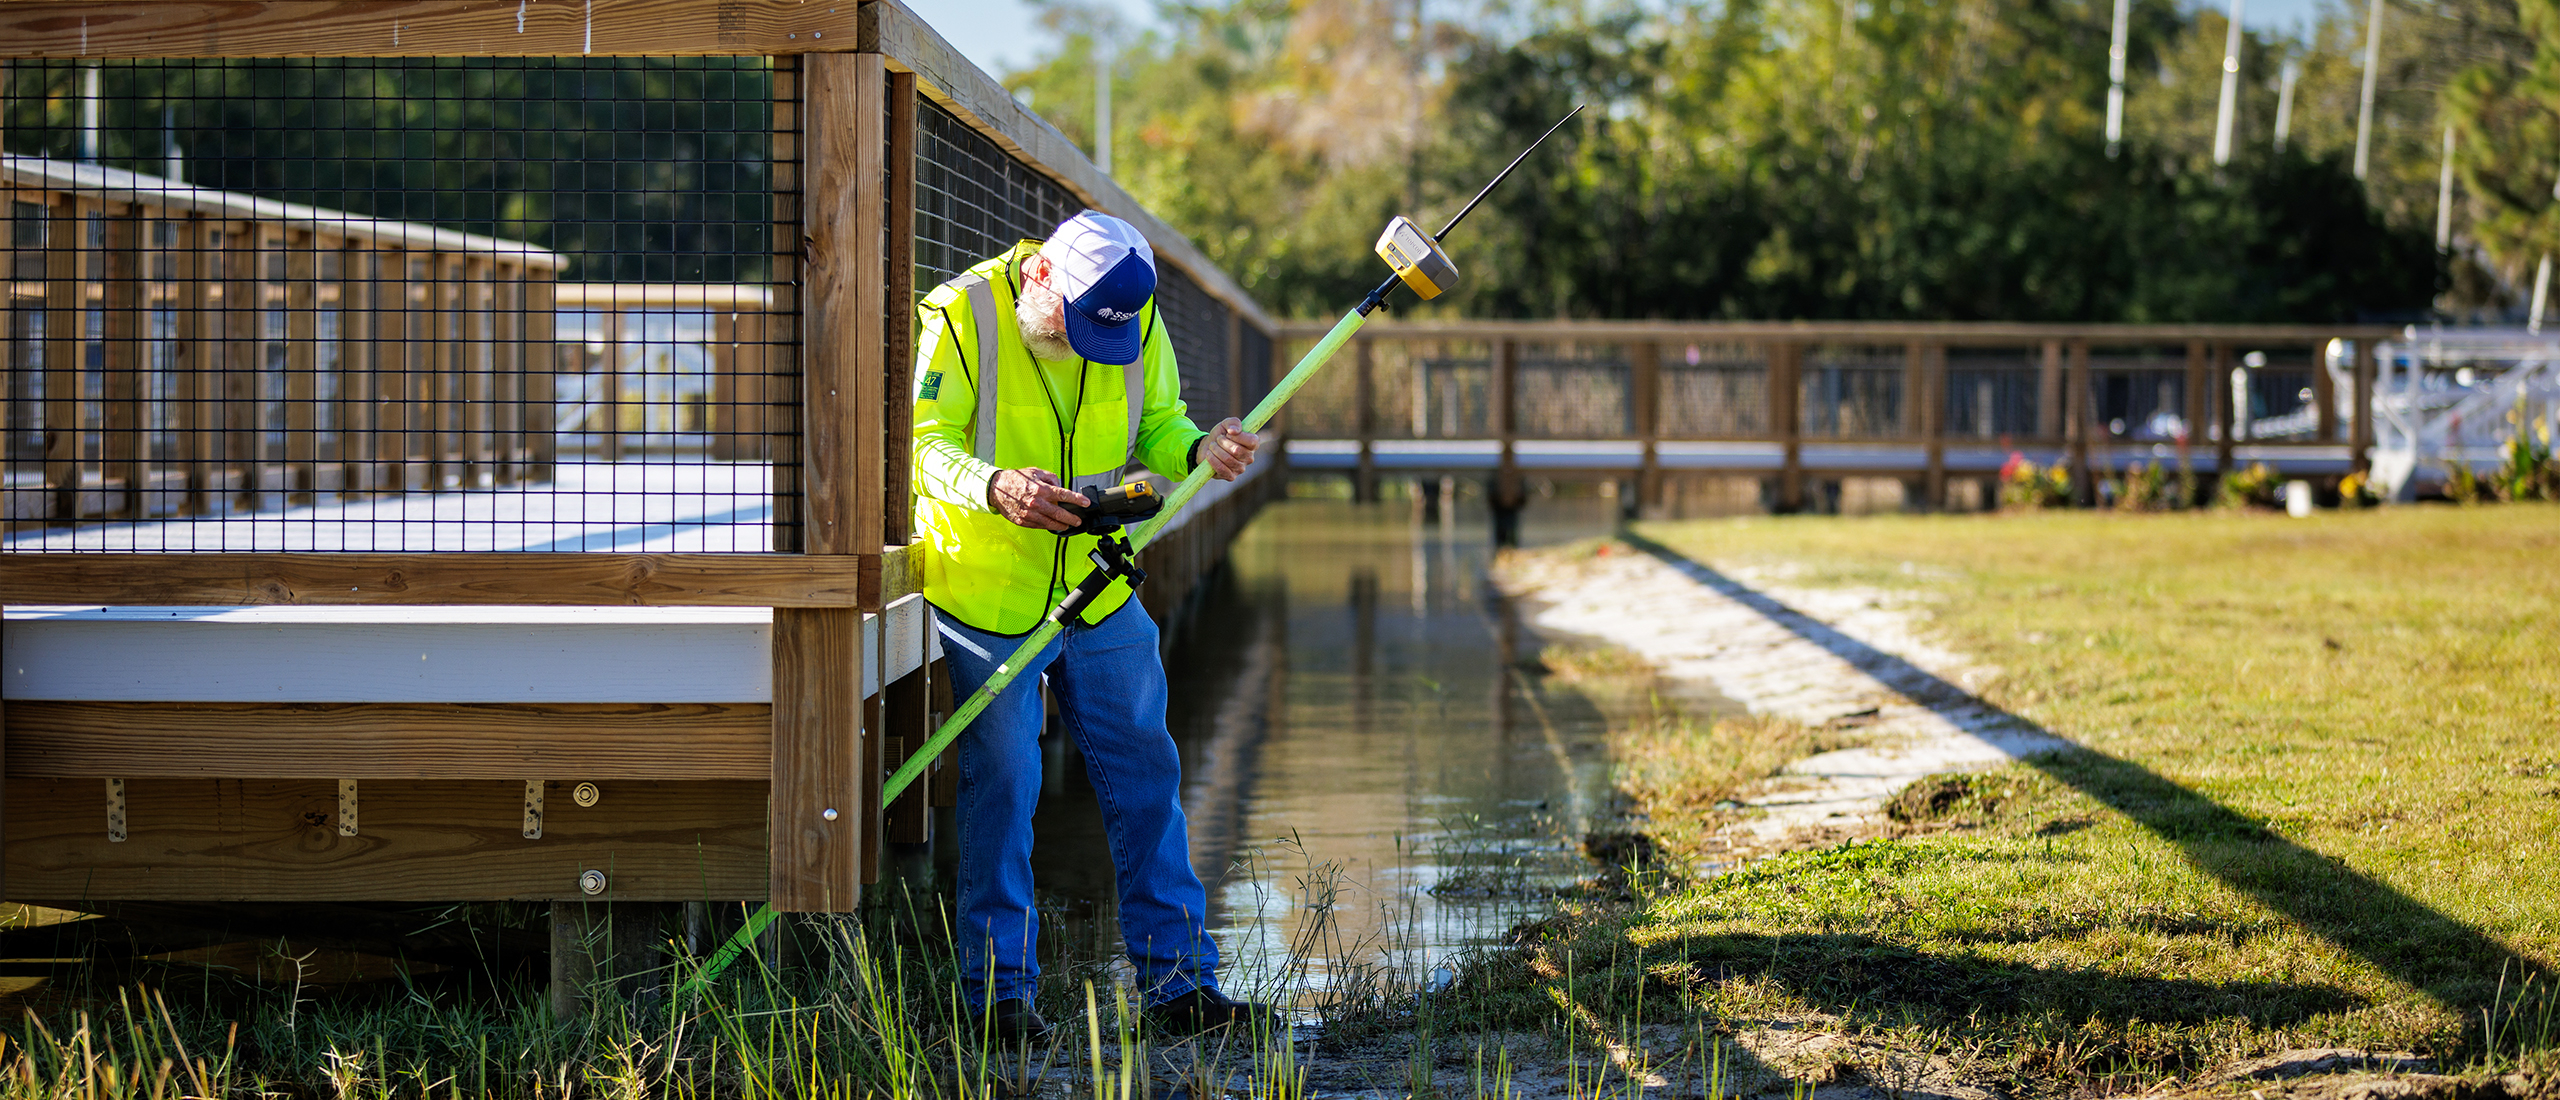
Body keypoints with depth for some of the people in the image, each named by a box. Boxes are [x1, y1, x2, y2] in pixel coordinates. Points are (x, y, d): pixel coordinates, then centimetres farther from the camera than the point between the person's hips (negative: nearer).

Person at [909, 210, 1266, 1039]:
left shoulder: (1139, 321, -2)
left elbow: (1156, 424, 8)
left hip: (1100, 593, 5)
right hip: (988, 593, -4)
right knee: (1000, 786, -1)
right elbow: (926, 443, -19)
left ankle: (1178, 982, 14)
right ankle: (999, 989, 10)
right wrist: (996, 488, -40)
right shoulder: (962, 316, -16)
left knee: (1144, 776, 6)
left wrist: (1199, 450, -16)